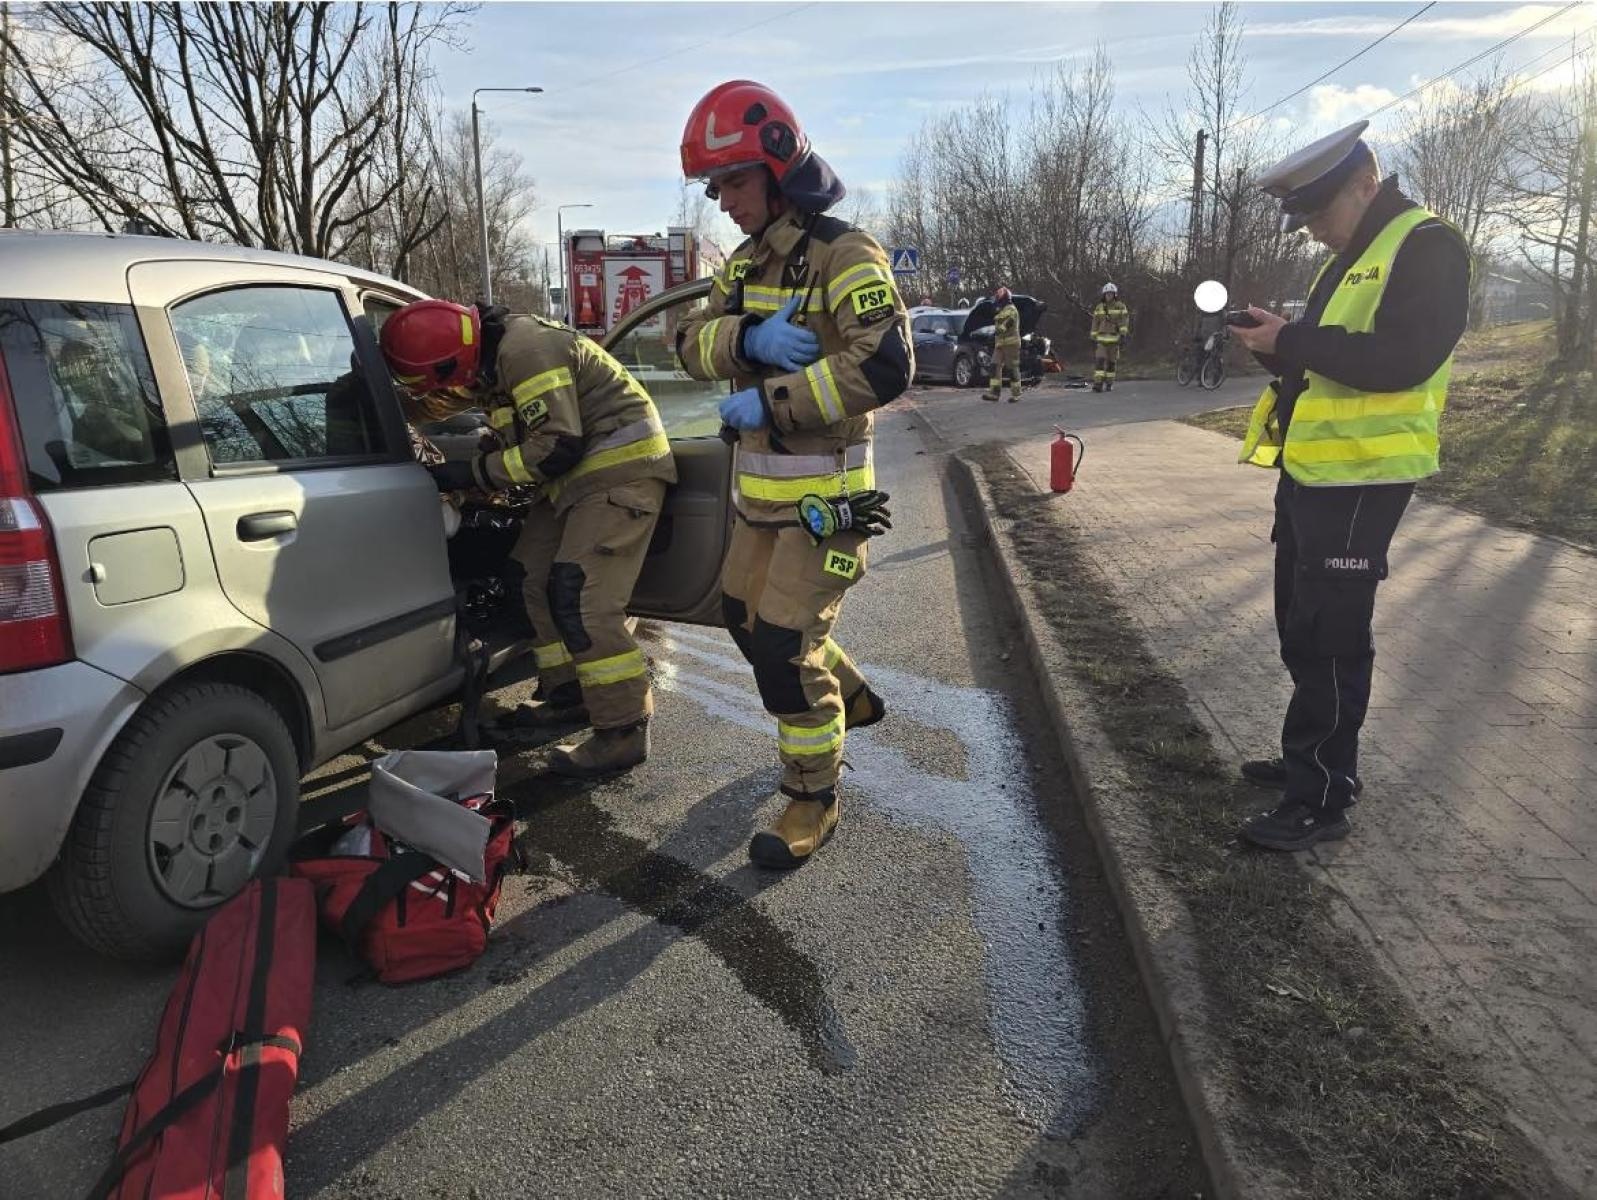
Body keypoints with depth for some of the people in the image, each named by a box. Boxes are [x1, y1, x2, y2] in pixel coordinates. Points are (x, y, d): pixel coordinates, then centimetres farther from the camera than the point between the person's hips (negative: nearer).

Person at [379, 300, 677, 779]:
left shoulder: (525, 351, -21)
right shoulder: (495, 357, 11)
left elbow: (558, 446, -24)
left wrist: (475, 472, -16)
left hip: (619, 469, -10)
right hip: (581, 473, 10)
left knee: (582, 601, -16)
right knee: (539, 580, 11)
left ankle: (624, 731, -10)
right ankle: (569, 693, 23)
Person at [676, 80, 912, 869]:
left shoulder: (842, 255, -15)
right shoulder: (749, 261, 10)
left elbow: (885, 367, -28)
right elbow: (693, 344, 1)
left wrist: (768, 400, -24)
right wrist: (749, 337, -20)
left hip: (823, 496, -9)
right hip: (758, 491, 9)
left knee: (783, 650, -8)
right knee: (747, 618, 20)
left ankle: (813, 799, 11)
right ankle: (850, 700, 44)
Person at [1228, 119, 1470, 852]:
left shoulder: (1427, 248, -11)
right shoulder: (1348, 261, 18)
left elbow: (1402, 360, -24)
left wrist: (1291, 341, -20)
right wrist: (1275, 348, 0)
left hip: (1360, 479, -9)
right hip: (1309, 470, 10)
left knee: (1331, 638, -5)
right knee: (1302, 628, 16)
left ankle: (1321, 799, 4)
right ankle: (1313, 761, 30)